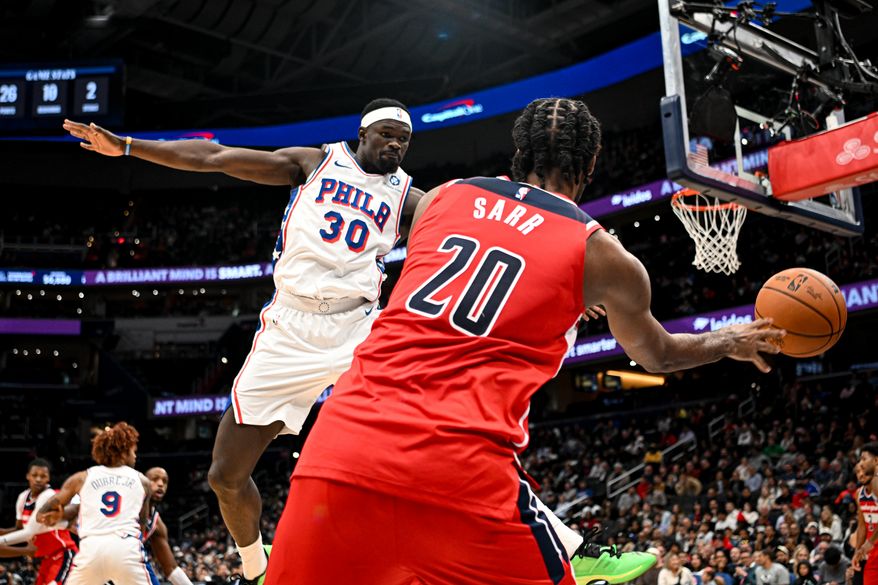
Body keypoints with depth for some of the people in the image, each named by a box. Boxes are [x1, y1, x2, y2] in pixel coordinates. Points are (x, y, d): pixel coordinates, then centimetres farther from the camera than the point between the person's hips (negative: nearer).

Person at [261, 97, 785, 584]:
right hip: (462, 468, -3)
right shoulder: (601, 253, 10)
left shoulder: (442, 196, 19)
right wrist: (734, 342, 49)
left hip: (343, 444, 3)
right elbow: (659, 355, 29)